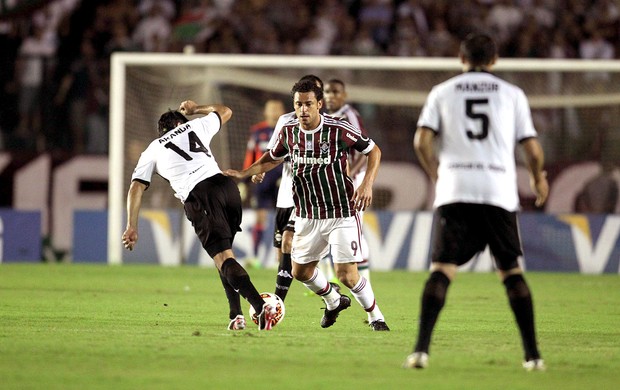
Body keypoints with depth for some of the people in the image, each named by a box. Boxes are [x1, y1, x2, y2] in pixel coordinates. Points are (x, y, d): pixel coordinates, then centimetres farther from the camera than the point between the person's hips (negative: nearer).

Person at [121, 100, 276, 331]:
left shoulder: (151, 151, 23)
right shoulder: (195, 126, 29)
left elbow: (136, 188, 14)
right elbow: (225, 112, 49)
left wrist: (131, 227, 14)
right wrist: (195, 109, 64)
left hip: (199, 197, -4)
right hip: (225, 185, 4)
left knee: (223, 257, -12)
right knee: (224, 252, 20)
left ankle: (260, 306, -32)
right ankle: (236, 315, 8)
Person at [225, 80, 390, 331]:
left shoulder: (339, 130, -17)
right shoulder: (289, 131, -3)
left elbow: (374, 151, -4)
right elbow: (272, 158, 18)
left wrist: (367, 184, -17)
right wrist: (243, 173, 8)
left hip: (342, 215, -5)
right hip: (307, 216, 5)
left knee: (347, 275, -13)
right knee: (301, 271, 14)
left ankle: (375, 317, 12)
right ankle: (334, 302, 44)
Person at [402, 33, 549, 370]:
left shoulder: (442, 92, 12)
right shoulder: (512, 94, 12)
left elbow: (422, 142, 1)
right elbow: (533, 151, 7)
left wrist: (436, 175, 19)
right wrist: (538, 178, 27)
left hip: (454, 191, 0)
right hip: (499, 193, 0)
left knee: (441, 270, -4)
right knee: (512, 272, 10)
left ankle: (421, 348, -18)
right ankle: (532, 354, 7)